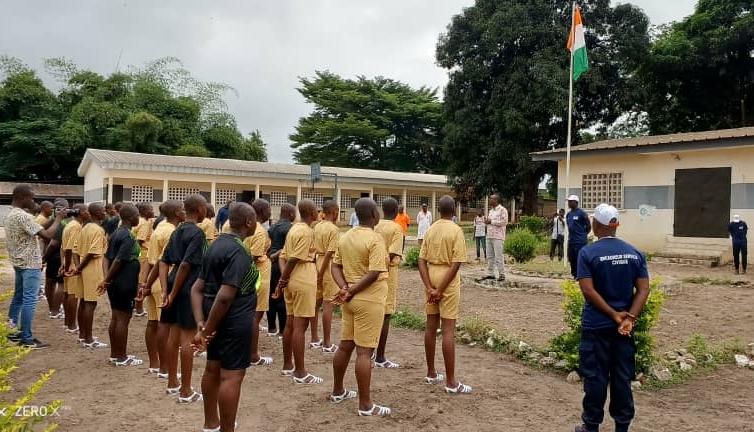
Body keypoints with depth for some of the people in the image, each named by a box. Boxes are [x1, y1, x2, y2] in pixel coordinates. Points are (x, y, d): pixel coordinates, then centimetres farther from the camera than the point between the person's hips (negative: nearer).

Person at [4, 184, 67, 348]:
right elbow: (47, 235, -23)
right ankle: (27, 339, -1)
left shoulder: (9, 215, 11)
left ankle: (12, 331, 25)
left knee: (18, 298, 17)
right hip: (30, 264, -10)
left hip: (19, 263, 10)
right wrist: (58, 219, -12)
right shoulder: (24, 216, -21)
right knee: (29, 301, -5)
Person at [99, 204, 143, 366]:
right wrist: (107, 280, -11)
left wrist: (106, 278, -1)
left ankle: (114, 354, 23)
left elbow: (107, 257, 9)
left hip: (115, 283, 9)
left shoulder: (116, 233, 12)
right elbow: (119, 261, -22)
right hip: (124, 284, -9)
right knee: (123, 319, -1)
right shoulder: (129, 236, -17)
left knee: (115, 318, 14)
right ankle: (121, 357, 6)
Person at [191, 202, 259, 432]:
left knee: (213, 368, 20)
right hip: (234, 319, -10)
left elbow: (197, 288, 7)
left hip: (216, 316, 10)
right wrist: (208, 329, -20)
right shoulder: (239, 251, -19)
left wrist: (201, 323, 0)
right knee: (232, 375, -2)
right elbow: (225, 296, -27)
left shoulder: (216, 245, 9)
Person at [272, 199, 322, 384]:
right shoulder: (306, 231, -14)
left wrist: (283, 279, 1)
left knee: (290, 324, 15)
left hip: (292, 281, 9)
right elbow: (294, 260, -18)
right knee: (300, 327, -4)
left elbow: (283, 256, 11)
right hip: (303, 282, -9)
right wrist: (283, 281, -9)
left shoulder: (294, 229, 14)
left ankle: (288, 365, 26)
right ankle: (300, 373, 2)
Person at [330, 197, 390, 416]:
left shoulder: (346, 237, 8)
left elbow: (336, 266, 7)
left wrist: (345, 288, -5)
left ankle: (337, 392, 32)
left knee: (345, 346, 18)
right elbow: (374, 274, -22)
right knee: (364, 351, -3)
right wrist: (351, 292, -14)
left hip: (352, 300, 8)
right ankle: (365, 405, 6)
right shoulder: (375, 239, -16)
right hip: (369, 301, -8)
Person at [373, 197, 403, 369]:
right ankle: (380, 358, 7)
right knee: (385, 315, 1)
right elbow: (393, 255, -18)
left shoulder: (374, 226, 5)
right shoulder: (396, 229, -10)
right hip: (388, 271, -6)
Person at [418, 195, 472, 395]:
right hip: (448, 281, -6)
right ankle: (451, 382, 0)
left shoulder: (430, 230, 6)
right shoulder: (456, 230, -11)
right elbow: (456, 263, -17)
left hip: (432, 279, 6)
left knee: (431, 327, 12)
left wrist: (429, 287, -6)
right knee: (448, 330, -4)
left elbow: (421, 261, 1)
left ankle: (431, 373, 22)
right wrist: (440, 289, -14)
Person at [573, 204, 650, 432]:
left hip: (596, 326, -4)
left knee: (595, 376, 6)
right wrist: (629, 317, -11)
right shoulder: (634, 253, 2)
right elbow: (644, 289, -4)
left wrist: (614, 314, -13)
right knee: (622, 377, 12)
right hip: (624, 325, 4)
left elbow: (588, 290, -17)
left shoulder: (588, 252, -11)